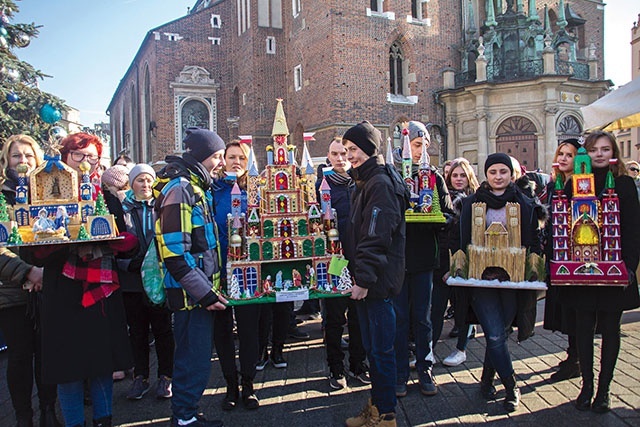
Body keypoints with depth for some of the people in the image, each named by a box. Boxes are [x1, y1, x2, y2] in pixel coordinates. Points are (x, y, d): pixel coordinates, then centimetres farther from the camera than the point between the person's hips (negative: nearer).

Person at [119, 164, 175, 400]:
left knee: (162, 328, 5)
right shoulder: (122, 209, 7)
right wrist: (128, 263, -12)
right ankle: (140, 376, 24)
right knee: (137, 330, 11)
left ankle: (165, 376, 18)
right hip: (132, 279, 2)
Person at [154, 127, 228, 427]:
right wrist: (204, 293, -20)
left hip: (202, 290, 10)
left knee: (198, 355, 17)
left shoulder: (197, 186, 14)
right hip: (190, 293, -10)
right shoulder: (179, 188, -17)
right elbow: (175, 253, -23)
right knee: (194, 358, 0)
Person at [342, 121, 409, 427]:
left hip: (378, 282, -10)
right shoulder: (363, 183, 17)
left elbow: (376, 238, -21)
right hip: (365, 281, 10)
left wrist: (365, 279, -21)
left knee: (381, 349, 1)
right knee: (371, 347, 17)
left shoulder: (381, 183, -14)